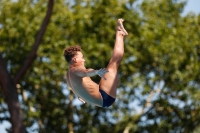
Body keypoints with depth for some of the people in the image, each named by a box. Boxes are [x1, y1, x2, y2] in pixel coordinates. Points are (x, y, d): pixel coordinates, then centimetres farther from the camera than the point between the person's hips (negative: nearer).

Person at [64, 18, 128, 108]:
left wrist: (80, 96, 59)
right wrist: (97, 72, -61)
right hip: (105, 98, -10)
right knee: (115, 61, -9)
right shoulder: (75, 70, -15)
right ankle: (119, 33, 6)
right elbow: (86, 72, -40)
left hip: (100, 101, 10)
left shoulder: (68, 75, 15)